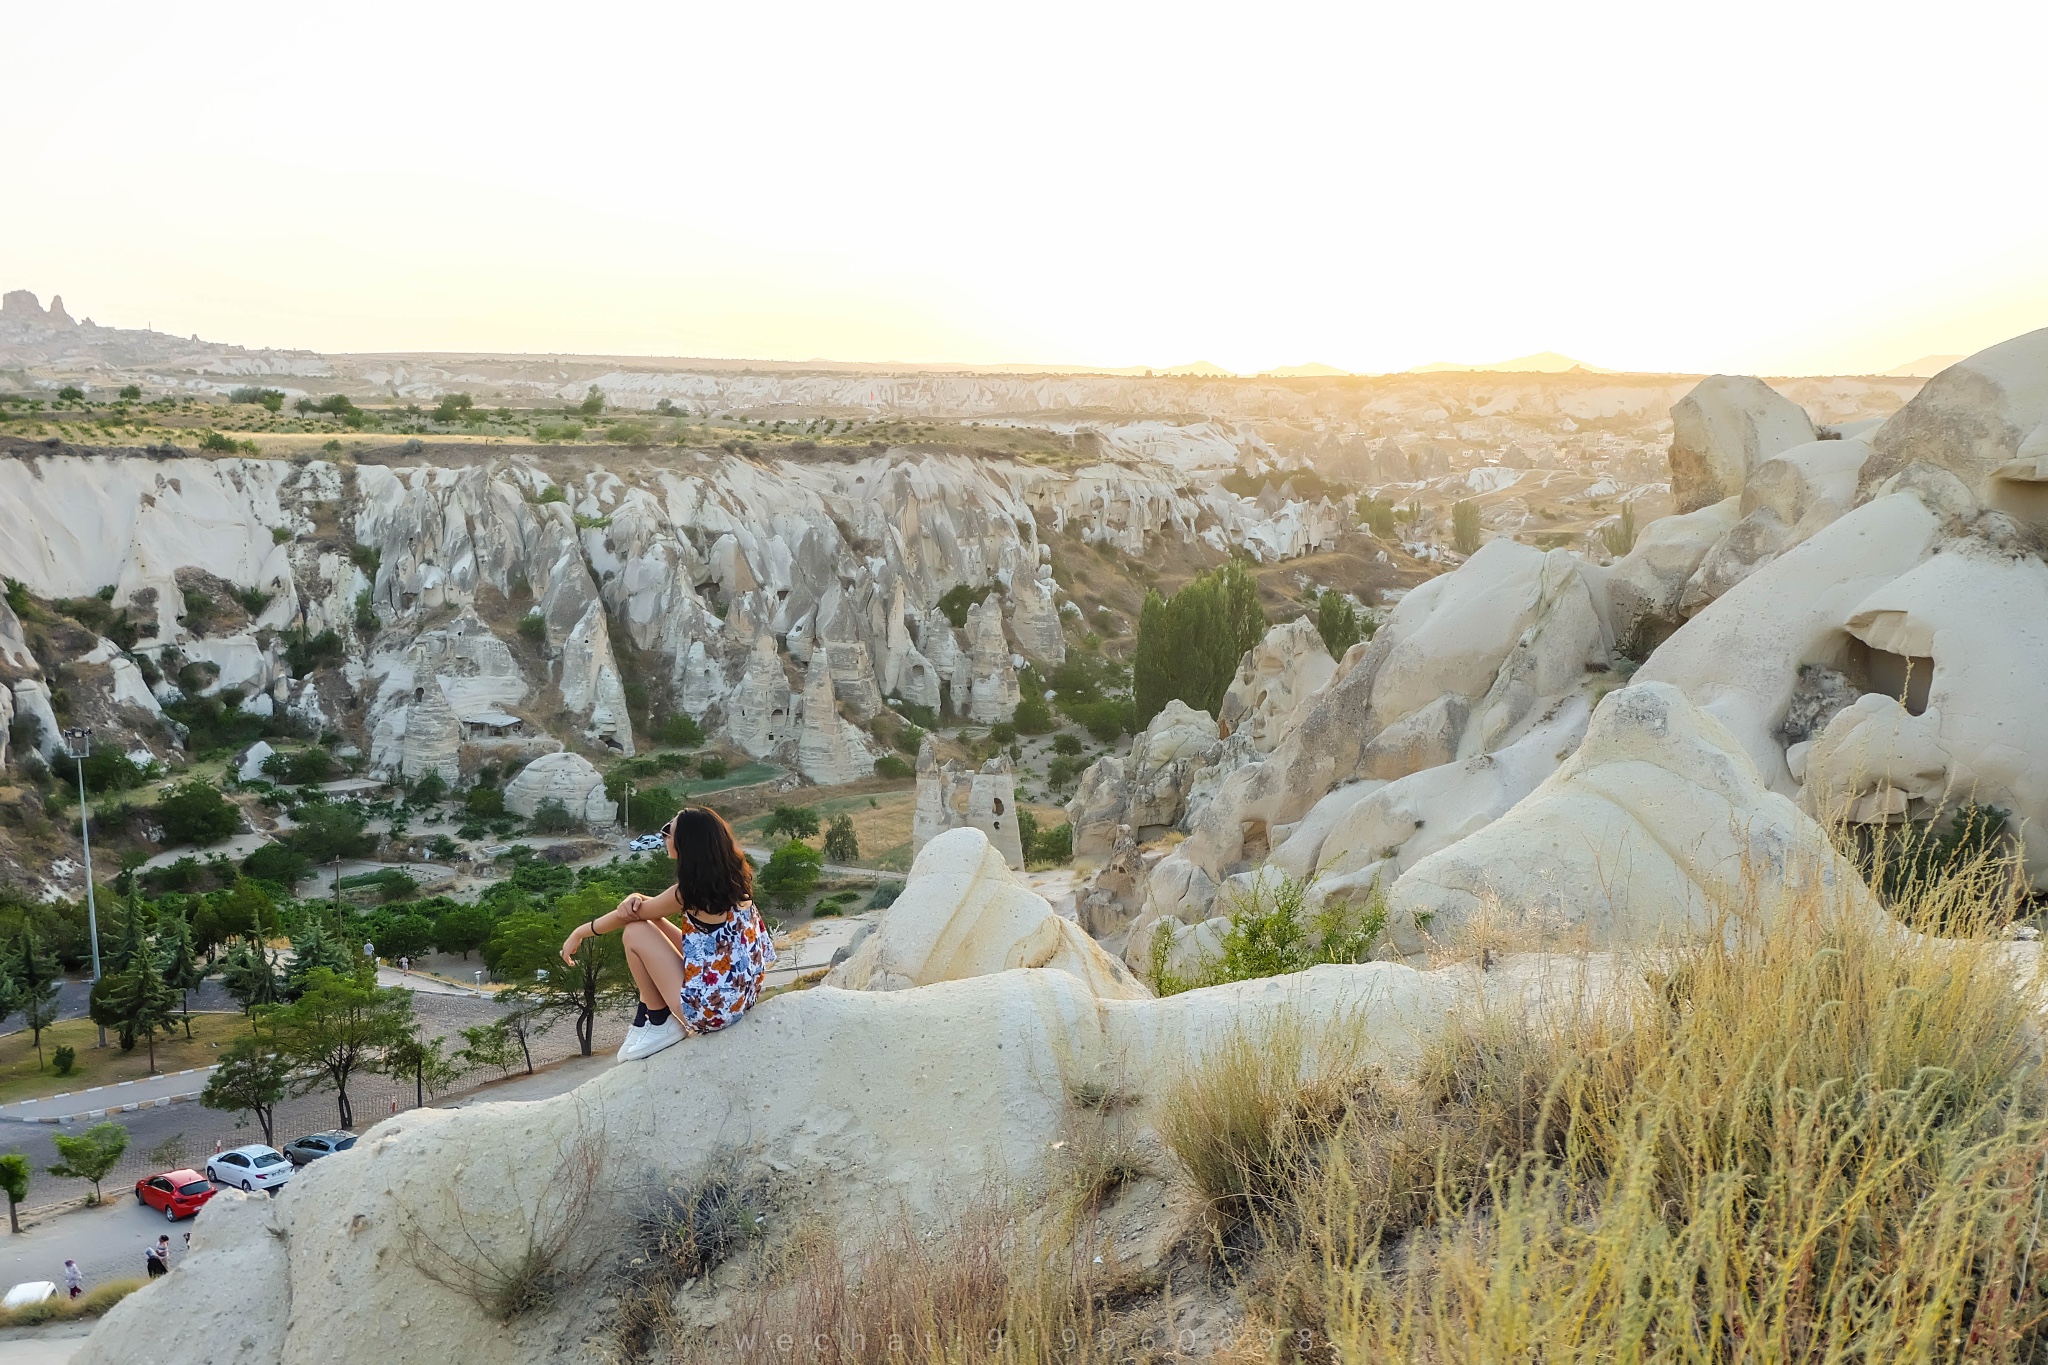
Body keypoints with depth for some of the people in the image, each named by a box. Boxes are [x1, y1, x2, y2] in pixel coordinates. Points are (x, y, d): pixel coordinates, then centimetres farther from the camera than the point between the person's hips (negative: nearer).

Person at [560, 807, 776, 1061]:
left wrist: (580, 932, 10)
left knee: (635, 931, -3)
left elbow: (628, 916, -5)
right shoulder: (731, 876, 3)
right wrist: (636, 898, -4)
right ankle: (646, 1020, 21)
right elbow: (662, 905, 16)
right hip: (739, 994, 9)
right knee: (652, 923, 15)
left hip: (709, 1008, -9)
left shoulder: (692, 891, -19)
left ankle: (660, 1024, 9)